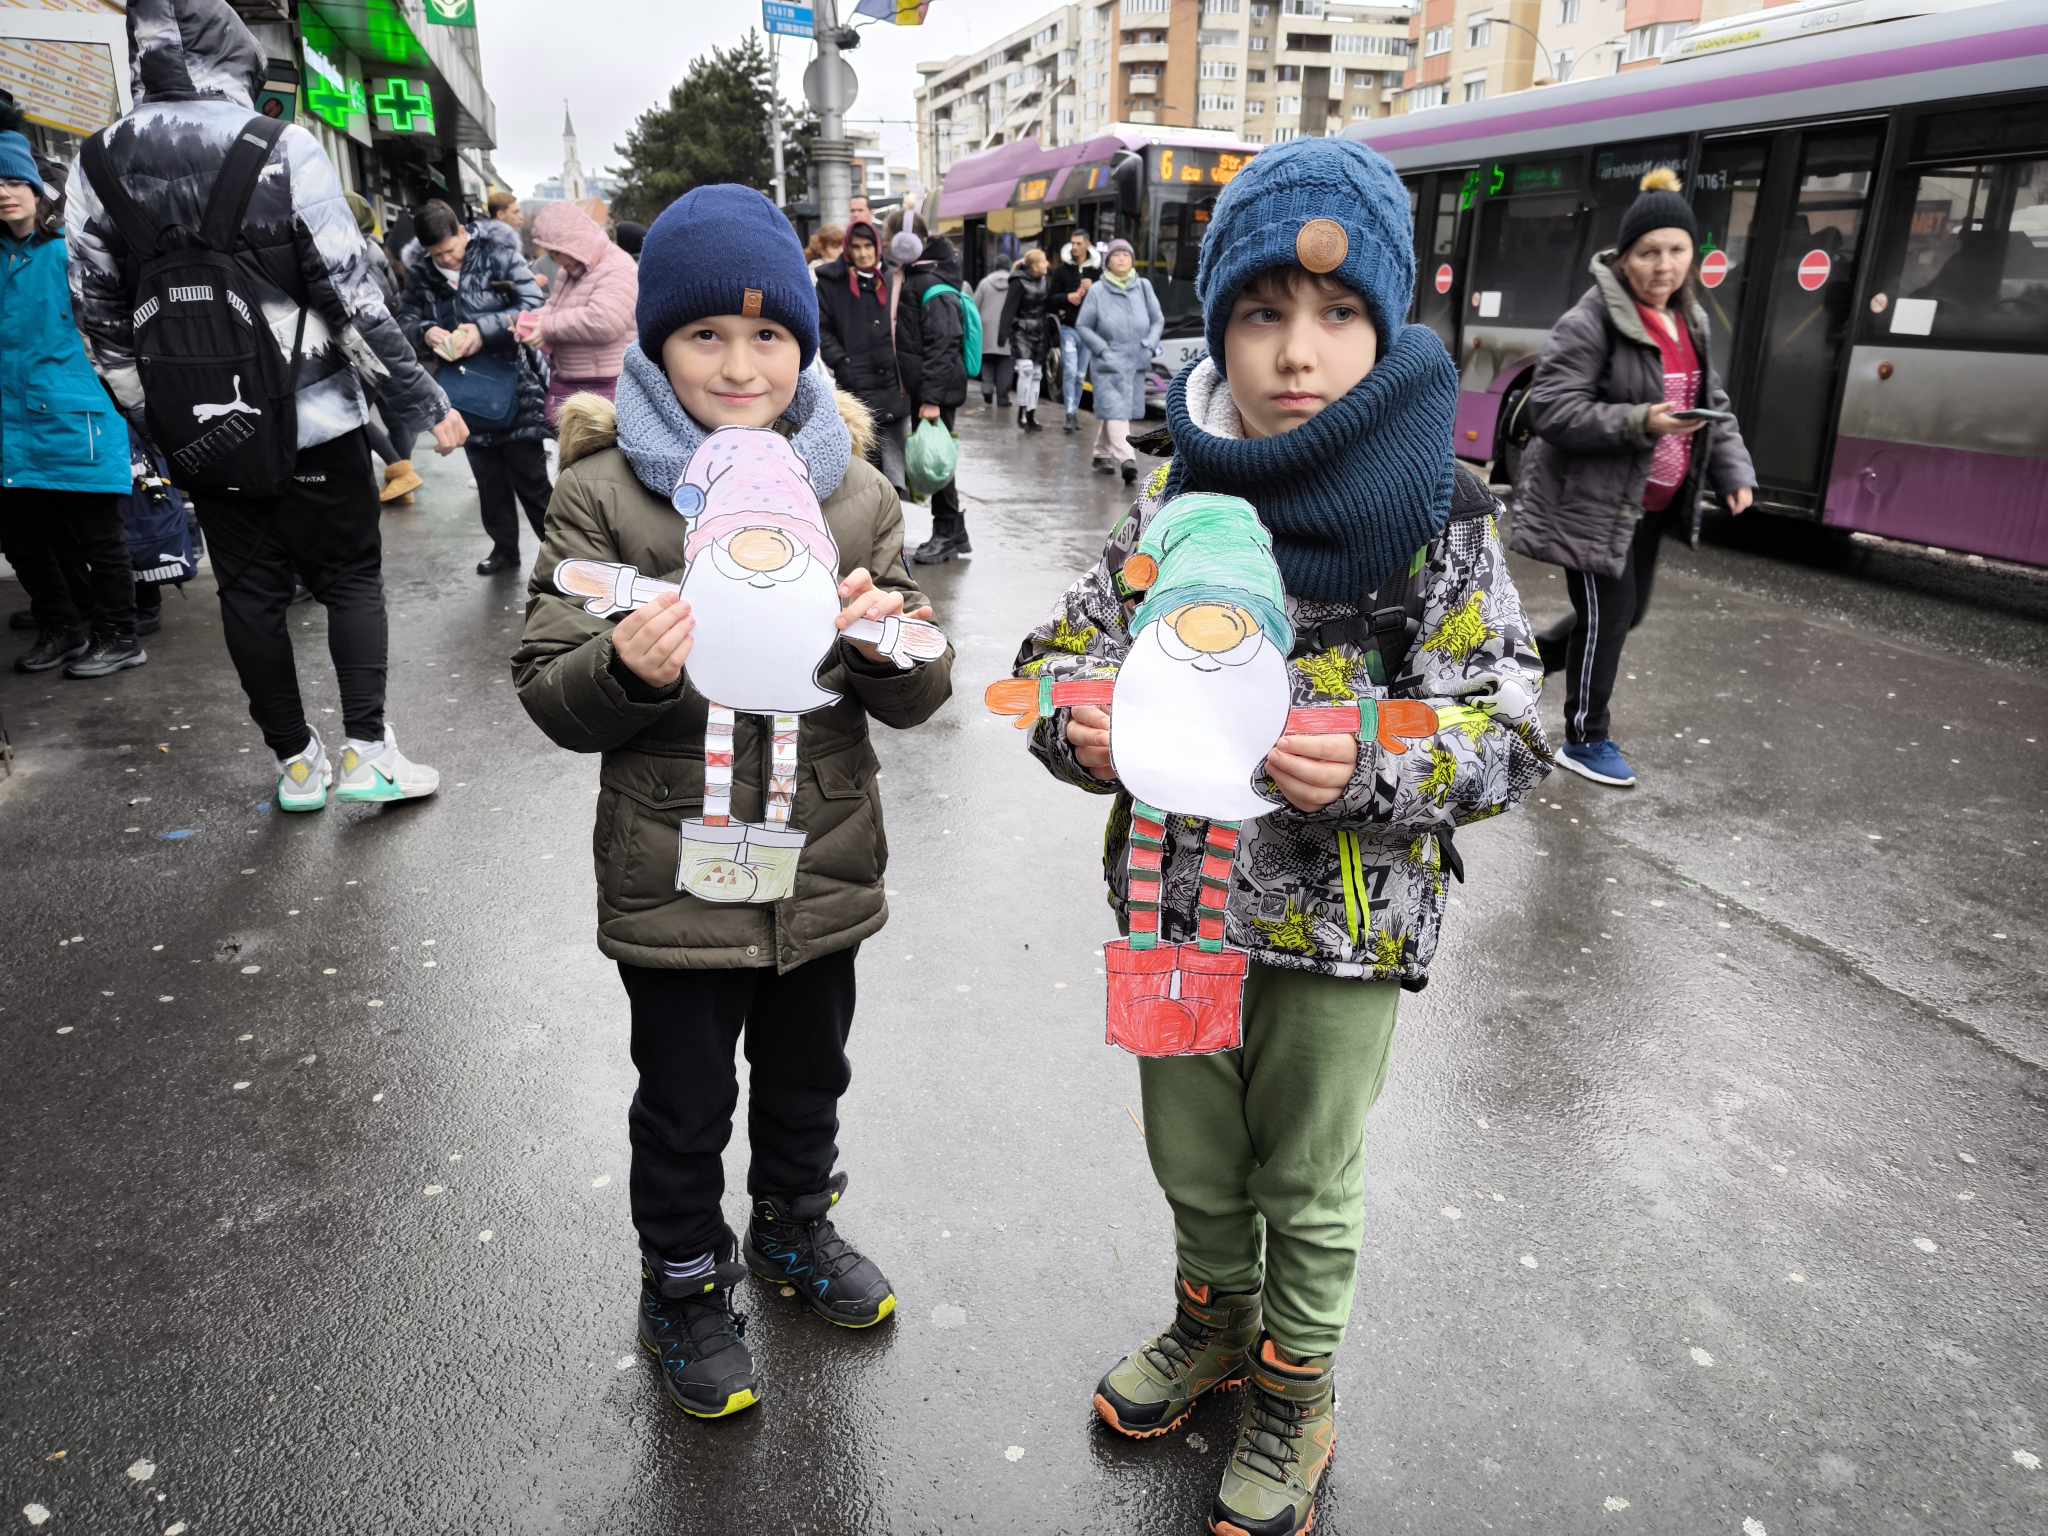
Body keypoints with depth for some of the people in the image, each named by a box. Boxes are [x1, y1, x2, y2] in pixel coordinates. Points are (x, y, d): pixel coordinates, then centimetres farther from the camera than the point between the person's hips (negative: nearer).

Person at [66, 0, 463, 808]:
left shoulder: (100, 165, 2)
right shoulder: (283, 149, -11)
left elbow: (102, 320, 7)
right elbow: (352, 292, -14)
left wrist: (151, 422, 18)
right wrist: (424, 402, -8)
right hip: (313, 423, -3)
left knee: (249, 591, 11)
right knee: (351, 578, 8)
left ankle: (296, 764, 19)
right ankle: (367, 752, 4)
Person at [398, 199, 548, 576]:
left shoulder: (499, 255, -9)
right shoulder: (422, 273, 2)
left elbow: (533, 305, -15)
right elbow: (405, 319, 4)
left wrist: (485, 329, -24)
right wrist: (425, 332, -19)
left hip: (511, 383, -4)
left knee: (530, 476, 0)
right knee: (489, 477, 14)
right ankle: (504, 547, 27)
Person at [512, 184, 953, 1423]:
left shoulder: (856, 494, 0)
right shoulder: (604, 494, -8)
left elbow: (918, 700, 0)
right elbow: (553, 698, -8)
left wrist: (892, 643, -23)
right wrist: (627, 669, -30)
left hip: (824, 865, 3)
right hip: (676, 876, -3)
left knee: (808, 1074, 24)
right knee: (686, 1106, 14)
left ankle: (797, 1225, 51)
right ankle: (685, 1282, 40)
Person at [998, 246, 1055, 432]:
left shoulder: (1046, 282, 8)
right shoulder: (1019, 282, -11)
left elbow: (1050, 306, 13)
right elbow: (1009, 309, -14)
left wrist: (1052, 334, 10)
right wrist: (1003, 334, -22)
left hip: (1040, 332, 6)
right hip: (1022, 332, -6)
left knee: (1036, 374, 7)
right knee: (1026, 369, -20)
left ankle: (1031, 415, 14)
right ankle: (1021, 413, -13)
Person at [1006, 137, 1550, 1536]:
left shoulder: (1439, 519, -13)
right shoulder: (1170, 506, -2)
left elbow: (1509, 732, -13)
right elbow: (1063, 646, 5)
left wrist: (1372, 767, -30)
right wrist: (1080, 727, -16)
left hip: (1341, 927, -3)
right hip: (1175, 905, 4)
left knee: (1306, 1189, 18)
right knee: (1193, 1159, 24)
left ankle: (1296, 1396, 45)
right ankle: (1216, 1324, 54)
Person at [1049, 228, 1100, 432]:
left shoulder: (1097, 271, 5)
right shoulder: (1063, 270, 4)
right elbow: (1052, 297, 4)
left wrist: (1092, 289, -15)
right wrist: (1067, 297, -15)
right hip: (1068, 327, -2)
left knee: (1080, 374, 8)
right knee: (1070, 371, -12)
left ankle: (1074, 411, 19)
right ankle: (1071, 413, -12)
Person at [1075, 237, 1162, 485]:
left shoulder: (1143, 286, 6)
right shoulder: (1097, 291, -1)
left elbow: (1158, 320, 13)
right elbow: (1082, 326, 3)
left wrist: (1150, 345, -2)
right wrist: (1103, 349, -7)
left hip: (1136, 362, 4)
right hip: (1108, 363, -4)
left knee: (1119, 410, 10)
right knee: (1115, 409, -15)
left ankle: (1102, 454, 26)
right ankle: (1126, 459, -26)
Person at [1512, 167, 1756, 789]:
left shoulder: (1689, 321, 9)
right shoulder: (1590, 322, -16)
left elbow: (1713, 405, 17)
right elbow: (1552, 411, -21)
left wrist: (1734, 472, 3)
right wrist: (1639, 422, -31)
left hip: (1646, 503, 8)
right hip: (1591, 501, -8)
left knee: (1627, 613, 17)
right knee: (1607, 617, -2)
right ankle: (1585, 741, 16)